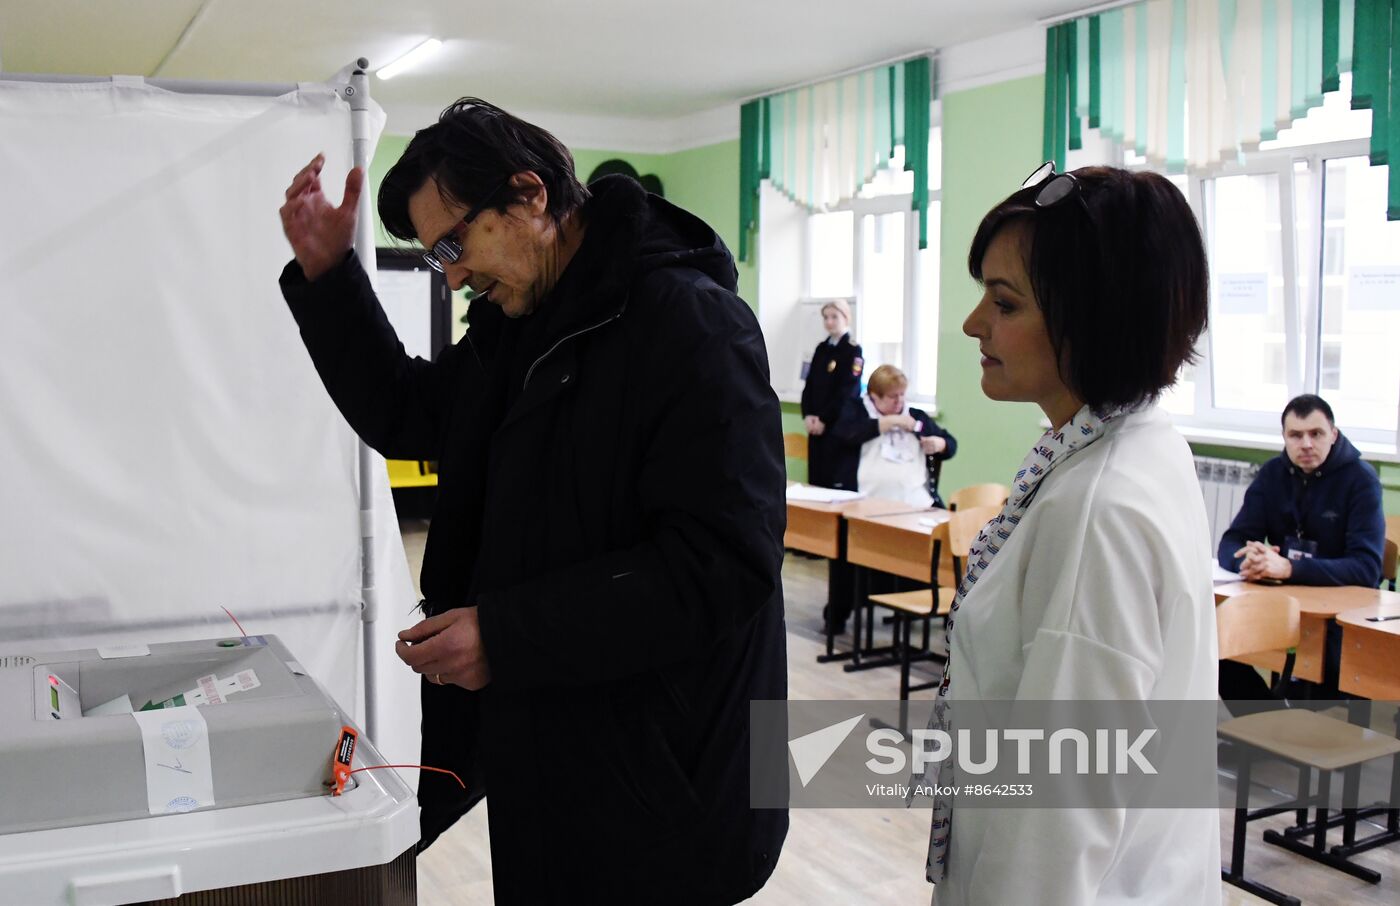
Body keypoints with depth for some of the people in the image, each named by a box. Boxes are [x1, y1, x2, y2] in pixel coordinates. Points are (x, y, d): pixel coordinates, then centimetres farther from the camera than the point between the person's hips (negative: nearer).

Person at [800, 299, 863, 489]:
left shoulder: (853, 351, -6)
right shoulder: (821, 349, 14)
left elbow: (847, 391, -13)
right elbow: (809, 384, 11)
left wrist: (824, 419, -14)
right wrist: (808, 416, -4)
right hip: (816, 425, 6)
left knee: (838, 483, -7)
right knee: (816, 480, 8)